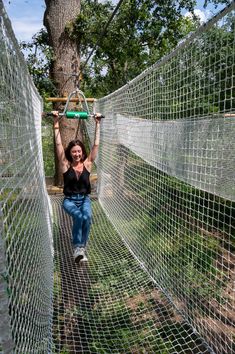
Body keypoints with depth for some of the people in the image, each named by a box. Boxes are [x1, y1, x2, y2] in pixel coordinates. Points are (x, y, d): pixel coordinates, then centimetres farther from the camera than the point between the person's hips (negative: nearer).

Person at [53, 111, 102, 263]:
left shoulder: (87, 164, -1)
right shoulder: (65, 165, -4)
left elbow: (96, 144, -2)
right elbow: (59, 144, -9)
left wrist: (98, 124, -1)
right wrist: (56, 123, -11)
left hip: (84, 198, 1)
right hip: (70, 199, -1)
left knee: (87, 217, -30)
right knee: (78, 216, -32)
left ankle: (81, 247, -16)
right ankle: (78, 248, -22)